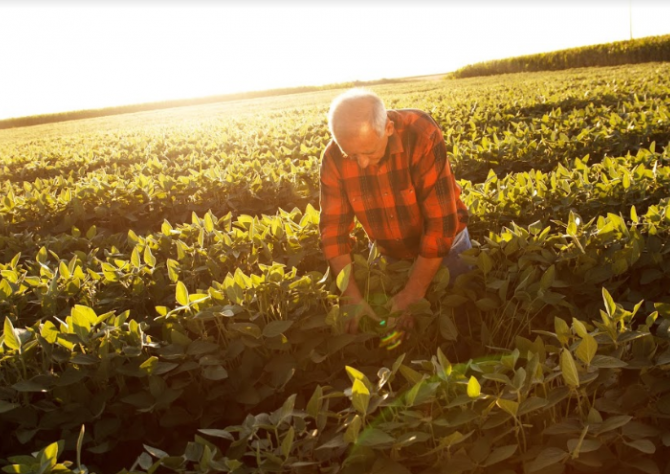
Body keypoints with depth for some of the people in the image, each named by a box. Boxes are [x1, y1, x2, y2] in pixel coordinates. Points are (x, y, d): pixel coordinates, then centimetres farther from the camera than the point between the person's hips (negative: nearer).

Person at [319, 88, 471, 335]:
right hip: (389, 254, 3)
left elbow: (441, 222, -33)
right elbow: (333, 228, -17)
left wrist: (413, 293, -31)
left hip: (444, 245, -3)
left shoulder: (422, 135, -34)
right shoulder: (333, 158, -22)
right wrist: (353, 297, -26)